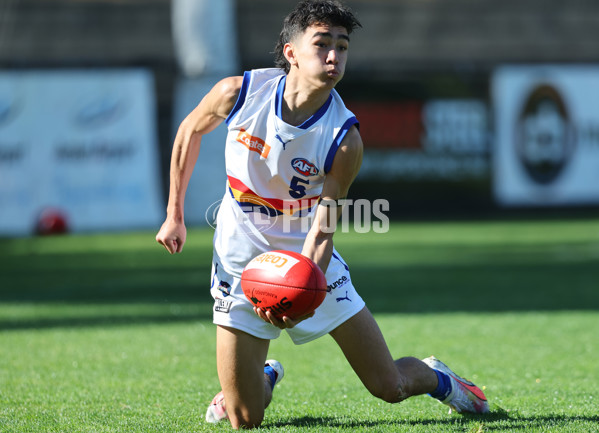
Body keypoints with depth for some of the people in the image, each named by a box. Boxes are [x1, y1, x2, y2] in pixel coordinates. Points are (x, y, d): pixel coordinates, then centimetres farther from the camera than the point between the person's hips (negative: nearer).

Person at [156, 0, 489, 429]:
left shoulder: (344, 139, -21)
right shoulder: (240, 92, -16)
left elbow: (321, 232, -21)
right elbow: (190, 130, 6)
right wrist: (174, 214, 8)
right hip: (241, 262, 0)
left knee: (389, 386, 1)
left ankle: (436, 378, 37)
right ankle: (263, 378, 32)